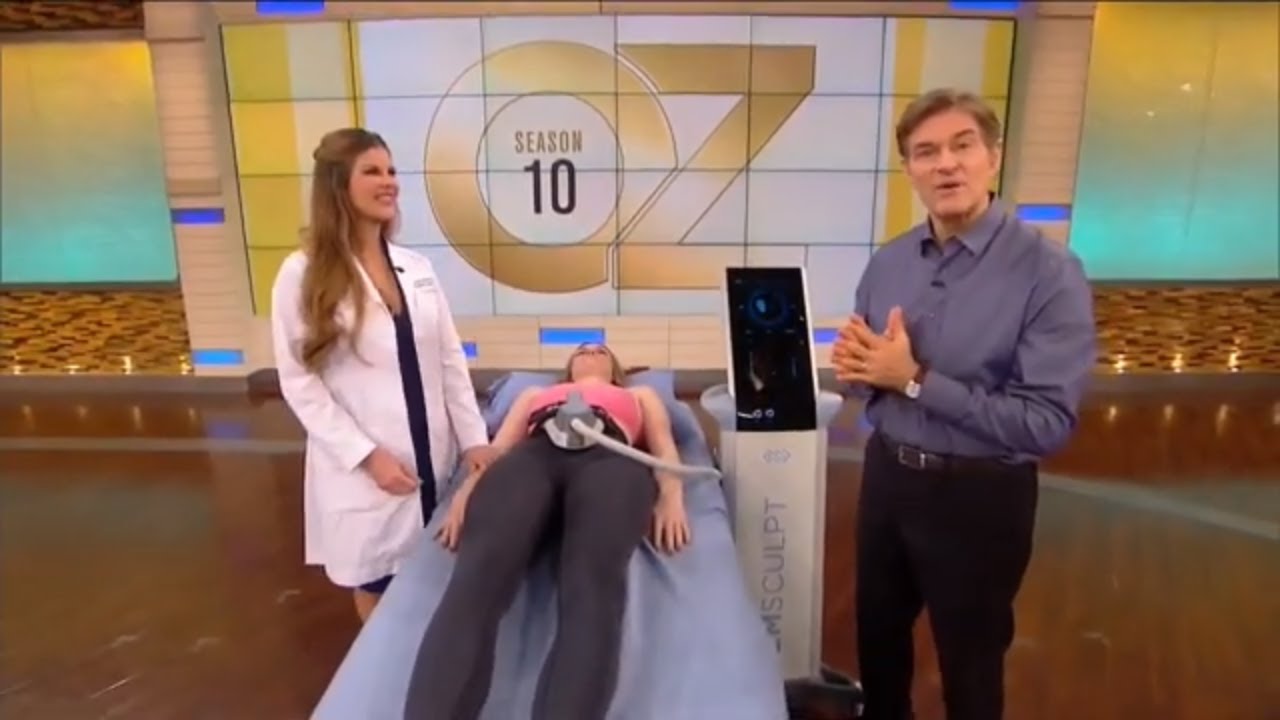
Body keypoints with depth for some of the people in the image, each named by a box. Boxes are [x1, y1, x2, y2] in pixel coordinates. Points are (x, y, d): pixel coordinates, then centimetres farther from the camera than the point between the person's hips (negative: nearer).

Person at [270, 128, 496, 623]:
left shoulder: (417, 267, 6)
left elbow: (451, 360, 6)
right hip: (364, 470, -4)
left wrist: (473, 439, 0)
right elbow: (299, 383, -9)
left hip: (433, 461, 4)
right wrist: (367, 455, -15)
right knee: (378, 589, 13)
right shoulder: (303, 275, -7)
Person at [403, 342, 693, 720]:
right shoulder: (534, 393, 43)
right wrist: (466, 492, 3)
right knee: (480, 573, -32)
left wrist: (671, 496, -3)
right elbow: (499, 444, 25)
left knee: (593, 581, -36)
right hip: (532, 455, 2)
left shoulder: (640, 395, 41)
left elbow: (663, 445, 21)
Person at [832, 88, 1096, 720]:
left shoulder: (1048, 272, -18)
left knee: (970, 666, 19)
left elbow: (1048, 424, -24)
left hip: (980, 495, -5)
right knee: (877, 642, 26)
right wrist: (857, 368, -15)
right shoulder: (886, 264, 0)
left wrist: (915, 379, -25)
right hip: (887, 477, 6)